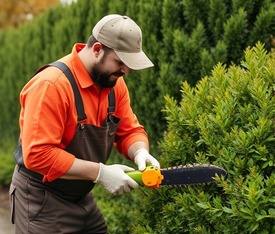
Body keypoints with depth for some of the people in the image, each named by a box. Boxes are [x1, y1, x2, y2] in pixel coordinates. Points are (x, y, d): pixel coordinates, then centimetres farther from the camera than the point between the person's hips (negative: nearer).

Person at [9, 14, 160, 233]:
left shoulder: (114, 82, -1)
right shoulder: (51, 85, -26)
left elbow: (130, 131, 6)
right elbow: (38, 154, -30)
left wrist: (141, 153, -17)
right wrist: (101, 172, -28)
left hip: (82, 197, 8)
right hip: (42, 201, -7)